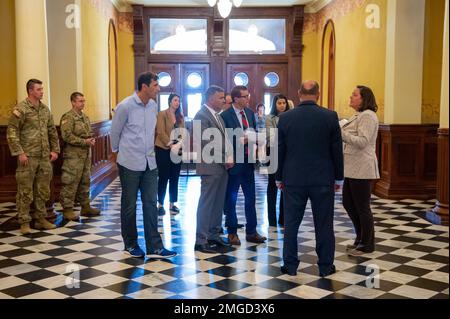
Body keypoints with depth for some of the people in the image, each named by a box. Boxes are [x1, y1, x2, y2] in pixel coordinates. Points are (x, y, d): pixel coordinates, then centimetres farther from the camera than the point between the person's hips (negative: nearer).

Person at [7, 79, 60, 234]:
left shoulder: (45, 109, 12)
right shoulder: (21, 109, -8)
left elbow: (52, 131, 19)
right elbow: (12, 132, -11)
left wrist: (54, 149, 12)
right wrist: (19, 153, -15)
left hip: (44, 157, 6)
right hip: (28, 157, -6)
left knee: (42, 190, 12)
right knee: (25, 191, 0)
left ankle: (40, 219, 23)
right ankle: (24, 223, 8)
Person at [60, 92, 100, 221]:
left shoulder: (85, 117, 16)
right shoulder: (68, 117, -11)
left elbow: (90, 132, 26)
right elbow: (67, 136, -19)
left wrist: (92, 140, 3)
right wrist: (84, 142, -19)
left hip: (86, 154, 9)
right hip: (73, 155, -9)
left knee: (85, 181, 14)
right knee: (70, 183, -5)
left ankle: (85, 207, 23)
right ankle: (67, 210, 2)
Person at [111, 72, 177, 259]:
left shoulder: (154, 106, 4)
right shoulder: (125, 106, -14)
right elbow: (115, 132, -2)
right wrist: (116, 152, 10)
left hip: (149, 163, 5)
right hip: (130, 163, -5)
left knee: (151, 204, 4)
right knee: (129, 205, 7)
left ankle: (154, 247, 8)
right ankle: (130, 244, 22)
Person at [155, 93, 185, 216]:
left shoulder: (180, 116, 11)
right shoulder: (162, 114, -6)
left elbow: (183, 132, 4)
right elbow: (161, 132, -13)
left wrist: (179, 144, -14)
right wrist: (171, 145, -20)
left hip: (177, 150, 5)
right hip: (163, 150, -5)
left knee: (174, 178, 8)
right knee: (163, 178, -1)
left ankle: (172, 204, 16)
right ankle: (160, 205, 8)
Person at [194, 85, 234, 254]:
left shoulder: (217, 115, 16)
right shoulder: (201, 115, -12)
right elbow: (207, 144, -18)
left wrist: (228, 158, 2)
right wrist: (224, 160, -14)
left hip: (222, 166, 9)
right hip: (211, 166, -9)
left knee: (218, 203, 12)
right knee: (206, 203, -3)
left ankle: (214, 235, 21)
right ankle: (201, 241, 3)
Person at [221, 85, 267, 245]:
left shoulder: (250, 113, 8)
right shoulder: (225, 116, -12)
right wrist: (241, 141, -23)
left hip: (248, 160, 6)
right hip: (234, 161, -6)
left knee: (251, 198, 11)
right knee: (231, 199, 7)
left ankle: (251, 232, 22)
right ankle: (232, 232, 19)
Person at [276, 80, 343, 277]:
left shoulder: (285, 118, -3)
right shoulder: (330, 117, -6)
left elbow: (279, 150, 2)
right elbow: (337, 150, -2)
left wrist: (279, 178, 12)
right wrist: (338, 177, 8)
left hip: (293, 179, 1)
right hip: (323, 179, 0)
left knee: (291, 223, 9)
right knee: (324, 224, 8)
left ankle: (290, 266, 15)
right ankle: (325, 266, 16)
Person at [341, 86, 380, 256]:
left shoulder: (368, 116, -13)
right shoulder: (358, 115, 18)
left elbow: (362, 142, -21)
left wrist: (340, 132, -22)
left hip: (361, 169, -10)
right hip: (352, 168, 10)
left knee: (362, 207, -1)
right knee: (348, 203, 15)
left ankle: (367, 244, 13)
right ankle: (361, 238, 29)